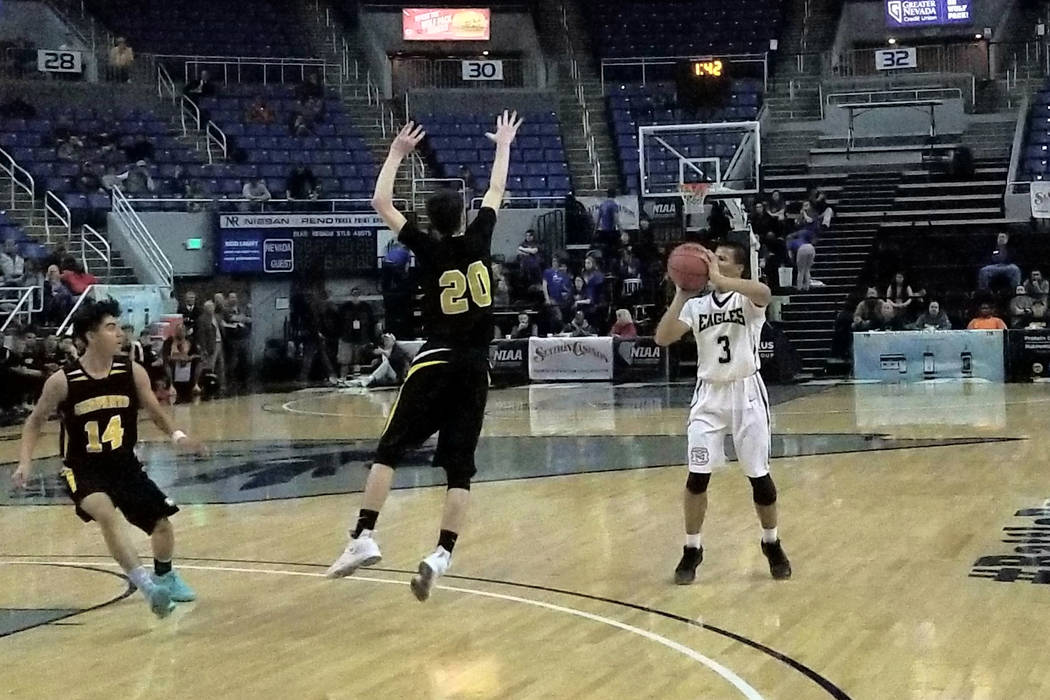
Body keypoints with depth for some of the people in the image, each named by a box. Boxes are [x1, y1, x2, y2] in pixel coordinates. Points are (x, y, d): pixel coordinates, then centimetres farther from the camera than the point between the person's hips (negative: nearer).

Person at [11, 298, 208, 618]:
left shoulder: (132, 372, -8)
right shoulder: (63, 381, -16)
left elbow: (155, 412, 6)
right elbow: (35, 421, -1)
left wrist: (178, 436, -13)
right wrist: (25, 462, -13)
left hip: (124, 464, 5)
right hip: (83, 469, -4)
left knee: (162, 523, 11)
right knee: (106, 513, -34)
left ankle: (164, 577, 42)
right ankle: (147, 586, -37)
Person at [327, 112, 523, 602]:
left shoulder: (428, 249, -2)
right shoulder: (478, 240, 4)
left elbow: (381, 202, 4)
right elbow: (496, 192, 20)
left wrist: (398, 153, 13)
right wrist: (504, 146, 33)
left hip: (436, 362, -2)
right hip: (475, 367, 2)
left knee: (389, 450, 1)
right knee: (460, 466, 1)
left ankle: (364, 538, -12)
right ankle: (441, 555, -11)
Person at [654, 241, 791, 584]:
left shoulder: (748, 300, -5)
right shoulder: (696, 305, 6)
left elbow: (764, 293, -32)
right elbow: (662, 339, -7)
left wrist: (718, 280, -33)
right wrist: (681, 295, -14)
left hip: (746, 393, -3)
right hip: (709, 395, 3)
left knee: (759, 475, 4)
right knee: (697, 476, -4)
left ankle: (772, 544, 24)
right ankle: (692, 550, 10)